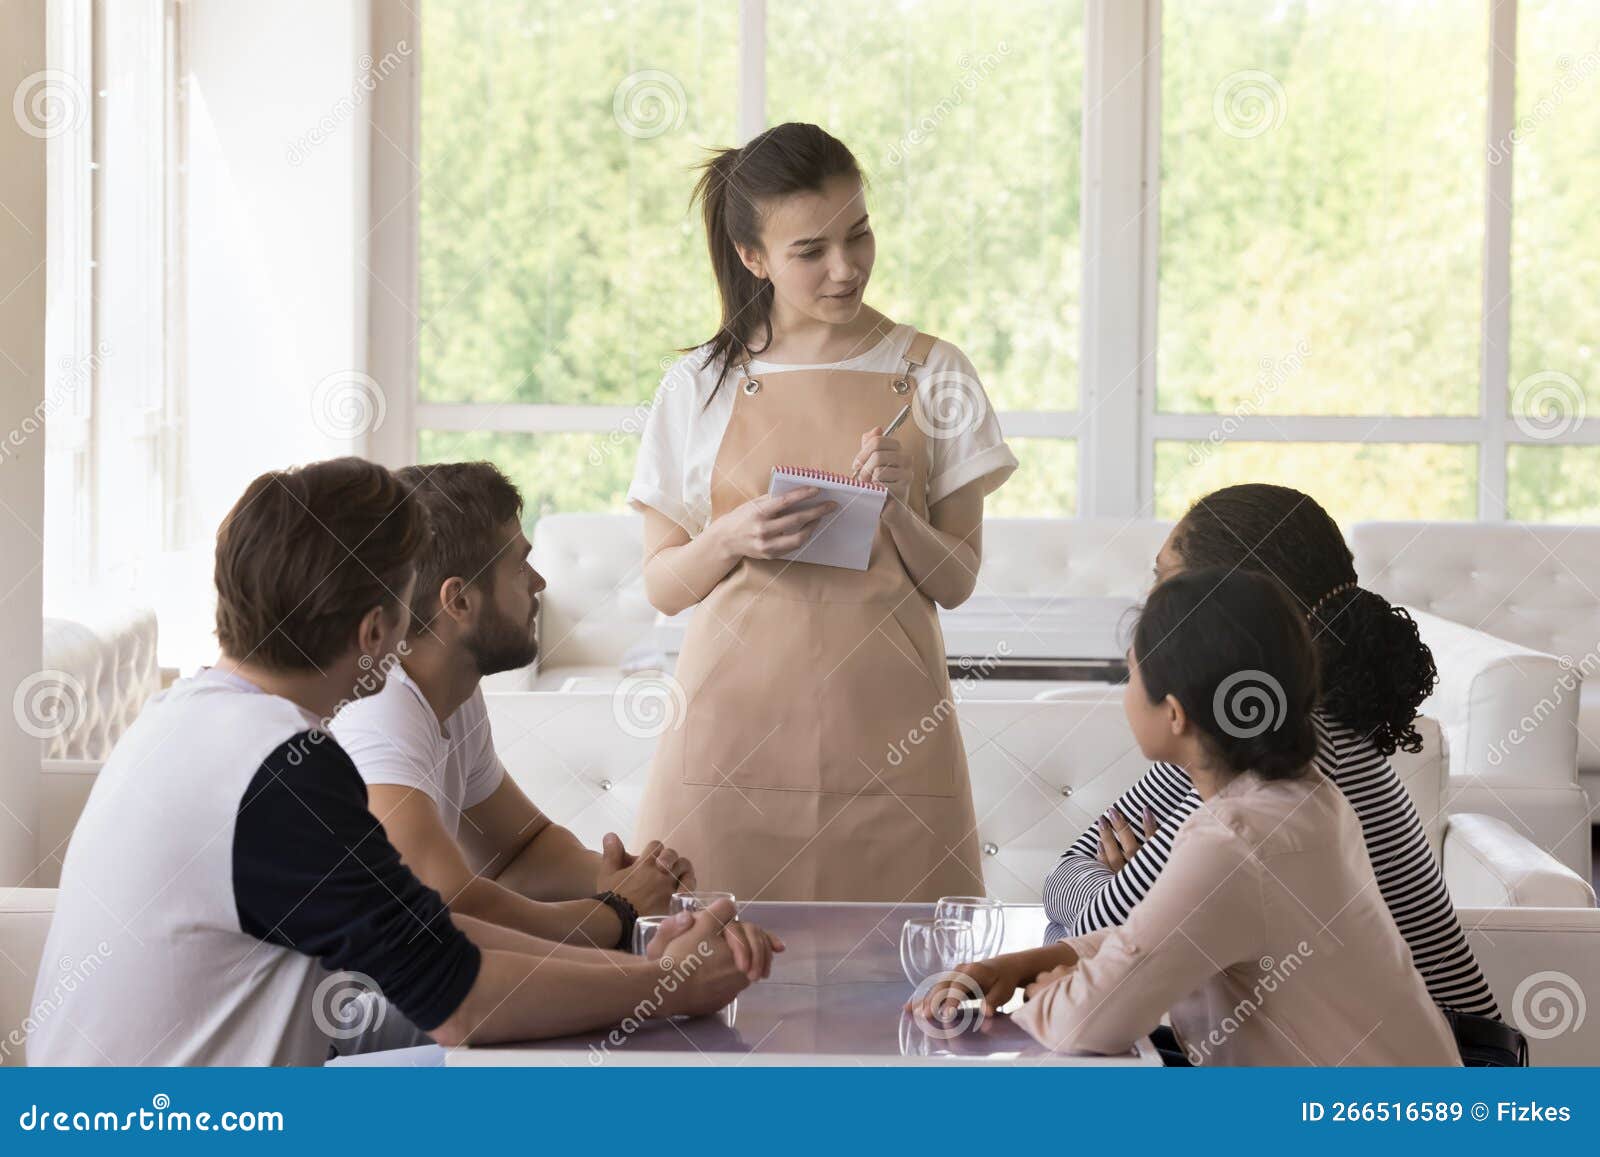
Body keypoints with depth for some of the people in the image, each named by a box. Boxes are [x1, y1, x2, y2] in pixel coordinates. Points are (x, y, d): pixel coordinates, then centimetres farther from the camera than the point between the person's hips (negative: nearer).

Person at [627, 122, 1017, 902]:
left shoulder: (933, 376, 5)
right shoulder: (699, 387, 5)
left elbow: (956, 582, 6)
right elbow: (662, 585, 8)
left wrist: (898, 514, -12)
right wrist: (730, 539, -11)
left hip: (883, 733, 0)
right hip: (736, 723, 0)